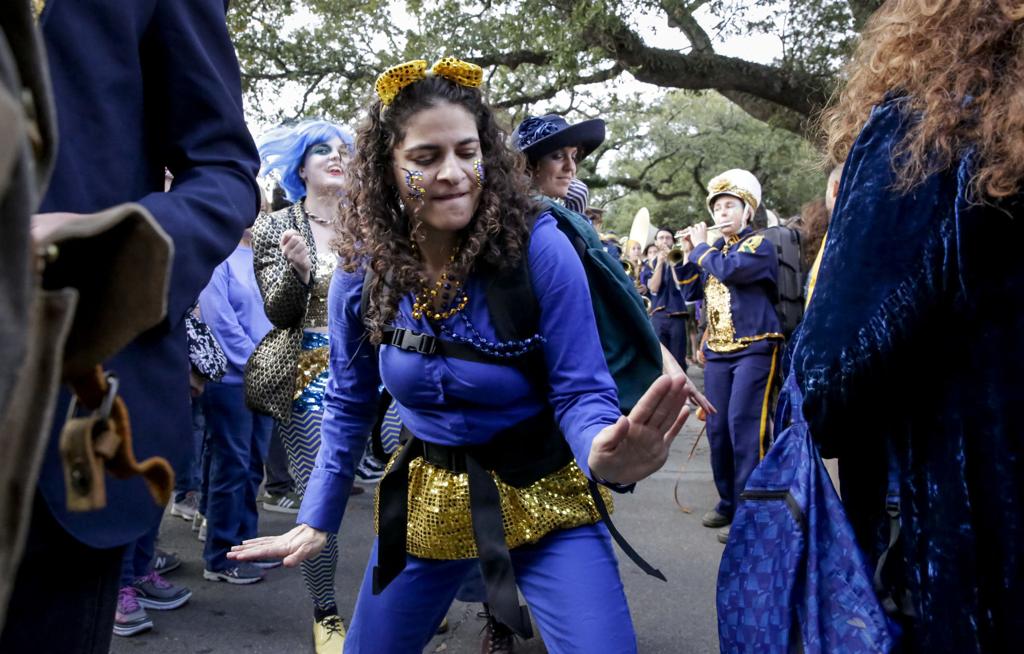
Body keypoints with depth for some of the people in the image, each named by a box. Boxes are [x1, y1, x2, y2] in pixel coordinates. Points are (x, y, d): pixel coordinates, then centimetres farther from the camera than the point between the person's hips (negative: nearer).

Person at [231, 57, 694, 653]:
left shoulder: (538, 247, -20)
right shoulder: (362, 270, -10)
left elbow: (580, 391, -18)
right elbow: (349, 404, 3)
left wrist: (602, 453, -41)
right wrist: (317, 520, 3)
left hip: (543, 497, -3)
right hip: (427, 502, 3)